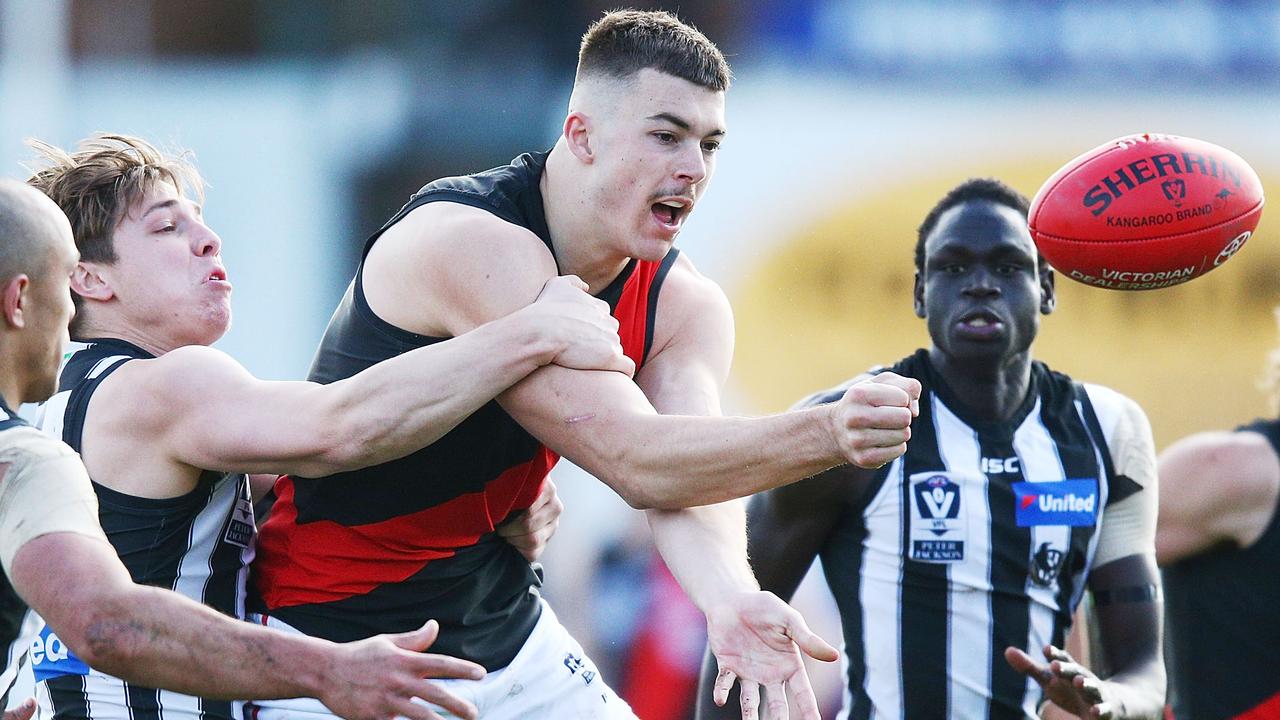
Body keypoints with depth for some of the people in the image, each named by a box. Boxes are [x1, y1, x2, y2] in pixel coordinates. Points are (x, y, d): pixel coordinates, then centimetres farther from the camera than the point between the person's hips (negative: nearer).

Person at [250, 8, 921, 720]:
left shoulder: (683, 306, -2)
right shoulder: (475, 243, -26)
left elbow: (688, 484, -19)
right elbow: (635, 461, -32)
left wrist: (731, 601, -40)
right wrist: (825, 435, -43)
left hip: (503, 629, 7)